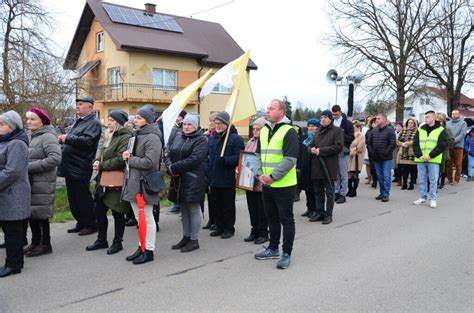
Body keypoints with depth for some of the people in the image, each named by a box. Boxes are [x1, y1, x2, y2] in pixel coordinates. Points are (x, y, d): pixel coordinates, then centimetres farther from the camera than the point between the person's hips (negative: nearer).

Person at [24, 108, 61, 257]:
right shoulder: (30, 136, 12)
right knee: (31, 213, 14)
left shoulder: (48, 137, -13)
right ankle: (35, 242, 27)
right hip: (29, 182, 8)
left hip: (42, 184, -8)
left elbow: (55, 158, -24)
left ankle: (45, 245, 13)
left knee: (40, 213, 0)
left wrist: (30, 167, -21)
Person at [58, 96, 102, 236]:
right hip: (71, 167, 10)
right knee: (73, 198, 14)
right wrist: (64, 139, 7)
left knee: (83, 197, -2)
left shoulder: (94, 123, -10)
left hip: (80, 168, -9)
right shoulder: (78, 122, 19)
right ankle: (81, 223, 26)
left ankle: (91, 224, 10)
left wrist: (67, 138, -22)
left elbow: (87, 141, -24)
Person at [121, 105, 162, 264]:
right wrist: (128, 155, 1)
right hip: (134, 181, 9)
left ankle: (149, 251, 14)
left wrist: (130, 159, -12)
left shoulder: (152, 138, -15)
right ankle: (142, 247, 29)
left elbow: (150, 161, -24)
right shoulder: (138, 135, 14)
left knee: (147, 218, 3)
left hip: (144, 183, -9)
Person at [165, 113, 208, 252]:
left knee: (193, 210, 2)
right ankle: (186, 237, 27)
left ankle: (194, 240, 13)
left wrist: (173, 168, -18)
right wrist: (169, 167, -12)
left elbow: (193, 160, -20)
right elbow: (168, 154, 9)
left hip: (193, 181, -7)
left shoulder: (201, 140, -9)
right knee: (184, 210, 15)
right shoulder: (178, 137, 12)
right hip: (178, 180, 7)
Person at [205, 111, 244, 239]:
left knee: (228, 206, 6)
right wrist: (207, 173, 5)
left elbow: (239, 157, -17)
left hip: (228, 180, -6)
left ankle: (229, 228, 20)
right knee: (216, 204, 14)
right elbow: (208, 157, 16)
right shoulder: (212, 138, 13)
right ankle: (219, 227, 28)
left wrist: (224, 160, -26)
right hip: (214, 179, 7)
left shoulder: (235, 138, -9)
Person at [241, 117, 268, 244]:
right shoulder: (250, 142, 12)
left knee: (261, 209, 4)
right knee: (252, 207, 15)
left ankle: (263, 233, 18)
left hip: (260, 182, -7)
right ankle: (255, 230, 27)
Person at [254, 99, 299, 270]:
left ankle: (286, 254, 14)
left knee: (286, 219, 3)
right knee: (272, 217, 17)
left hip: (284, 184, -7)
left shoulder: (289, 131, -12)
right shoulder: (264, 131, 11)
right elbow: (259, 154, 16)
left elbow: (290, 159, -18)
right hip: (266, 184, 7)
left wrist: (272, 176, -18)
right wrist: (260, 174, 1)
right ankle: (273, 249, 31)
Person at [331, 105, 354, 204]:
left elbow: (351, 138, -7)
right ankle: (336, 192, 19)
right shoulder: (331, 123, 9)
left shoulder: (347, 123, -2)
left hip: (343, 152, -4)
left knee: (343, 174, 1)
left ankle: (343, 194, 7)